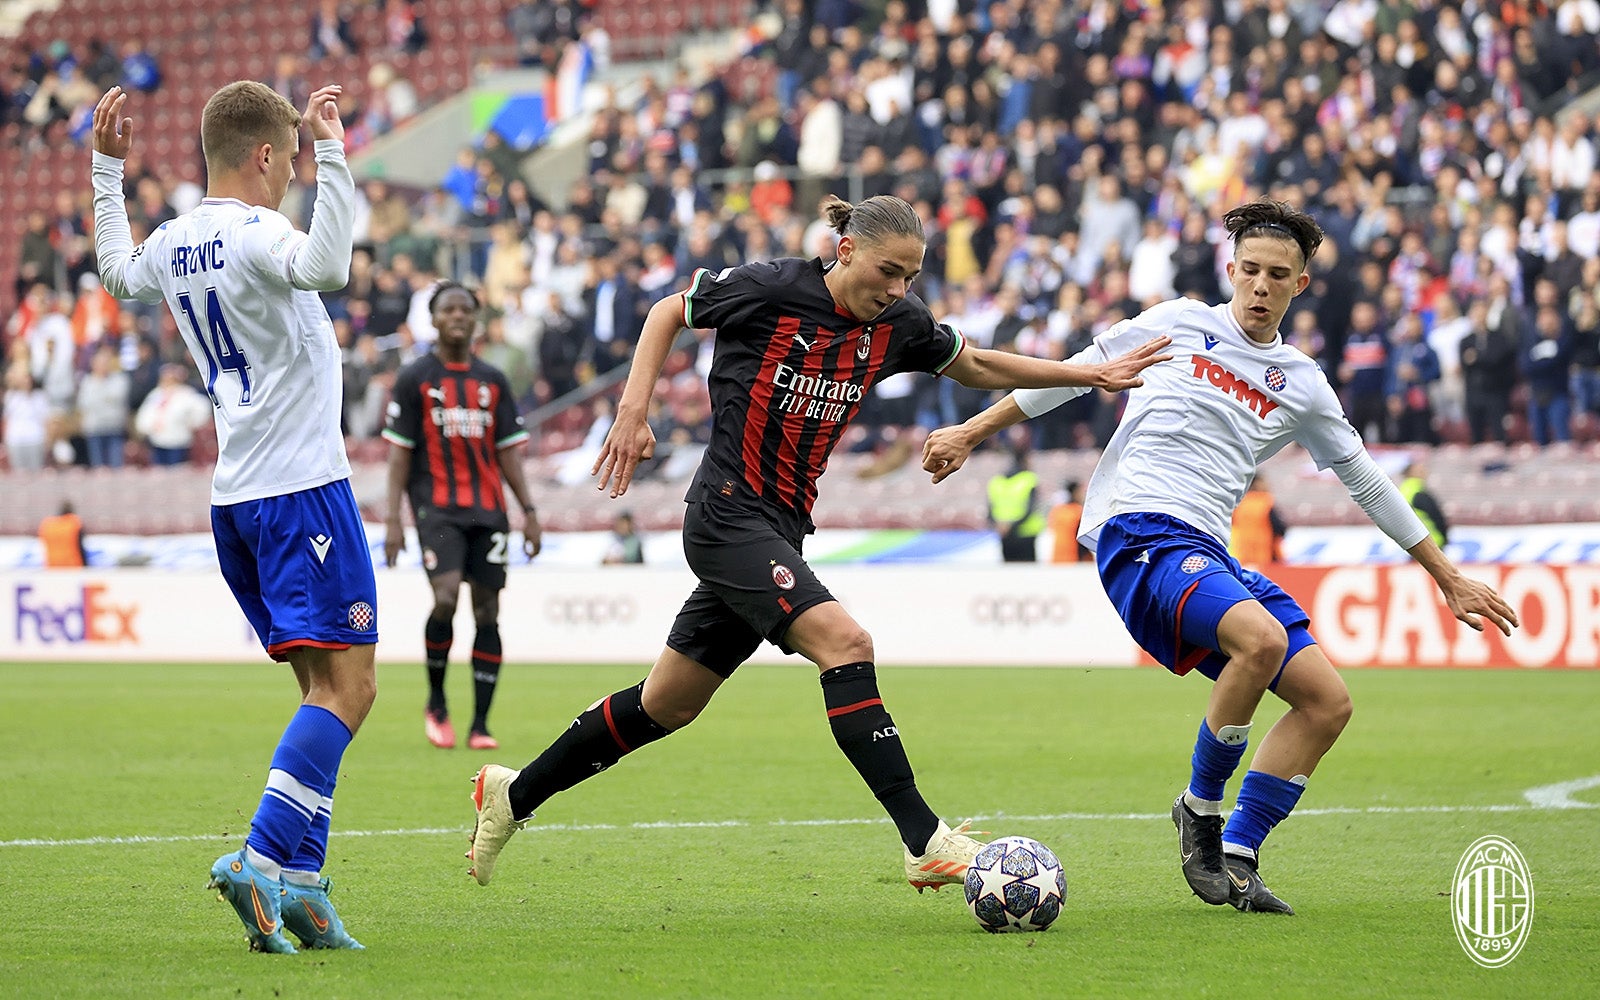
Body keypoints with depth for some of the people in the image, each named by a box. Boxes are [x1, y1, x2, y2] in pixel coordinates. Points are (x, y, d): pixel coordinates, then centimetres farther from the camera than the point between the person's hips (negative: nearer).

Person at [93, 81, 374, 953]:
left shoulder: (172, 243, 12)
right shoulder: (253, 233, -13)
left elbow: (118, 272, 36)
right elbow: (326, 267, -35)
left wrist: (107, 169, 41)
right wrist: (332, 153, -33)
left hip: (236, 500, 9)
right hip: (302, 488, -9)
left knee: (324, 682, 12)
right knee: (346, 685, -12)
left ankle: (299, 882, 4)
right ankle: (262, 860, -24)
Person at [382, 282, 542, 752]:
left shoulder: (492, 381, 12)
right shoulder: (415, 378, 2)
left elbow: (508, 451, 14)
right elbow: (399, 452, 1)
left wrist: (529, 511, 5)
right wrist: (393, 520, -6)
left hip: (488, 510, 4)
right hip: (437, 507, -4)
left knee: (487, 611, 0)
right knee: (446, 597, -21)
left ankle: (480, 726, 4)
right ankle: (436, 703, 1)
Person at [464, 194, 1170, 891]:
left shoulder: (896, 323, 3)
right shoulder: (768, 290, -13)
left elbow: (978, 366, 18)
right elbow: (668, 313, 1)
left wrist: (1093, 375, 13)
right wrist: (633, 411, -8)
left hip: (779, 532, 8)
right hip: (728, 514, -8)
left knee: (665, 706, 14)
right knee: (844, 643, -24)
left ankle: (514, 794, 30)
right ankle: (925, 844, -26)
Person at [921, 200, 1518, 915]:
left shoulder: (1302, 386, 16)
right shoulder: (1178, 325, 6)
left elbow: (1366, 482, 25)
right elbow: (1075, 372, 14)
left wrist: (1448, 577, 27)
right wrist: (972, 433, 14)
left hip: (1211, 555, 6)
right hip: (1138, 529, -6)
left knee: (1327, 701, -6)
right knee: (1262, 638, -32)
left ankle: (1235, 858, 1)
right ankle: (1200, 809, -13)